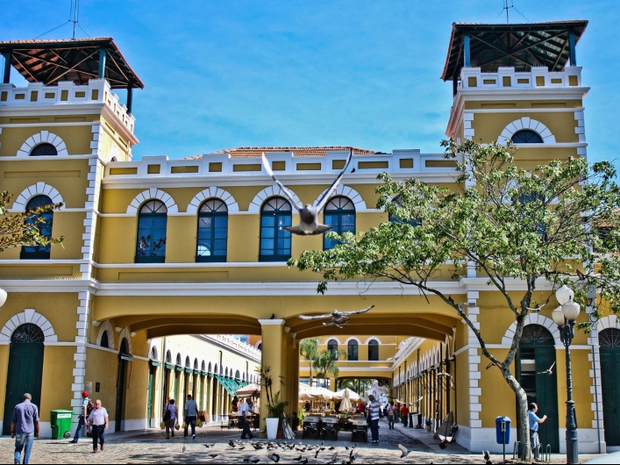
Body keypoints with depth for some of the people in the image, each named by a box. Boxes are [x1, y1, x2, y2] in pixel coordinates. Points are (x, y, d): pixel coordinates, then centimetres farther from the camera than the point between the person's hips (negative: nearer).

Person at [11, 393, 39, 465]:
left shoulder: (17, 406, 3)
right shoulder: (34, 407, 0)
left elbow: (13, 421, 3)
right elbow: (36, 421, 0)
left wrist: (12, 431, 12)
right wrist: (37, 432, 8)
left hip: (19, 431, 1)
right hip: (30, 432, -1)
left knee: (18, 448, 13)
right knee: (27, 450, 8)